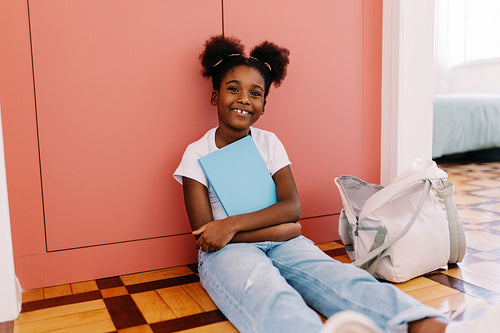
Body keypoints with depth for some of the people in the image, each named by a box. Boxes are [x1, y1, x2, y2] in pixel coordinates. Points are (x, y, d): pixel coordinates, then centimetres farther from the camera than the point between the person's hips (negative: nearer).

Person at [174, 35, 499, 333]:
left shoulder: (269, 142, 9)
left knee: (331, 274, -29)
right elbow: (203, 233, -7)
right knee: (268, 294, -38)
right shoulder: (197, 153, 1)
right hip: (227, 249, -3)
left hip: (281, 241, 4)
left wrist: (233, 224, -17)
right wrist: (275, 229, -11)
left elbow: (292, 208, -3)